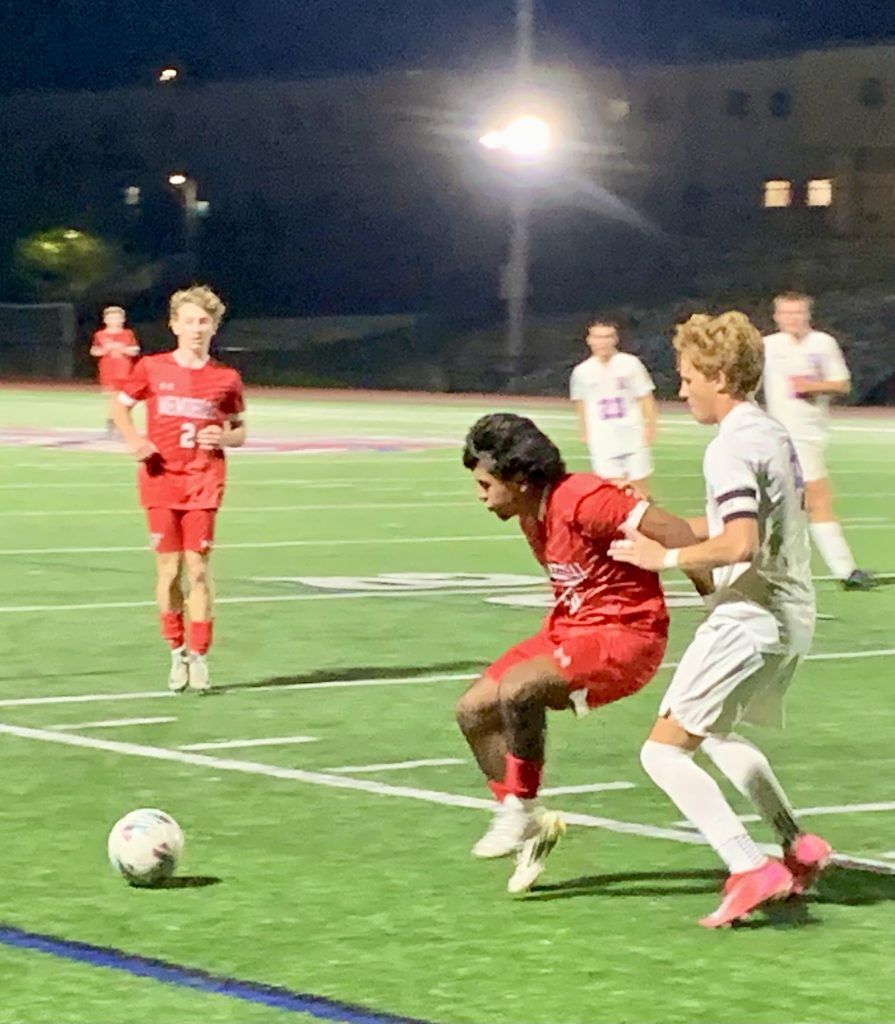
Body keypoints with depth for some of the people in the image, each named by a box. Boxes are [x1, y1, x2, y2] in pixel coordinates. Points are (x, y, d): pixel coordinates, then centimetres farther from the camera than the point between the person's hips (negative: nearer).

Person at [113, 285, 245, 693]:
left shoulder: (226, 379, 3)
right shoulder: (151, 368, 2)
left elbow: (239, 430, 13)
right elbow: (121, 406, 14)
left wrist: (224, 437, -10)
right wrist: (133, 438, -6)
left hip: (203, 483, 0)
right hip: (161, 480, 0)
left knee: (198, 569, -5)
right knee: (168, 570, 1)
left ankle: (198, 656, 3)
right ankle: (176, 652, 16)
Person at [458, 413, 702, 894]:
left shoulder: (583, 501, -23)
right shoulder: (532, 514, 5)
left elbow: (672, 530, -26)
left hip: (626, 633, -10)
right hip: (569, 628, 10)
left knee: (517, 690, -30)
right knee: (473, 709, 4)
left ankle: (520, 811, -12)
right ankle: (529, 822, 15)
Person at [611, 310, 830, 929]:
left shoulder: (730, 448, -18)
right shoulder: (776, 436, 12)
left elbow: (741, 545, -29)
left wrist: (666, 557, -17)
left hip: (749, 618, -10)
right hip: (792, 616, 10)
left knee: (665, 750, -6)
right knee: (717, 736, 28)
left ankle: (750, 870, -15)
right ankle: (798, 847, 23)